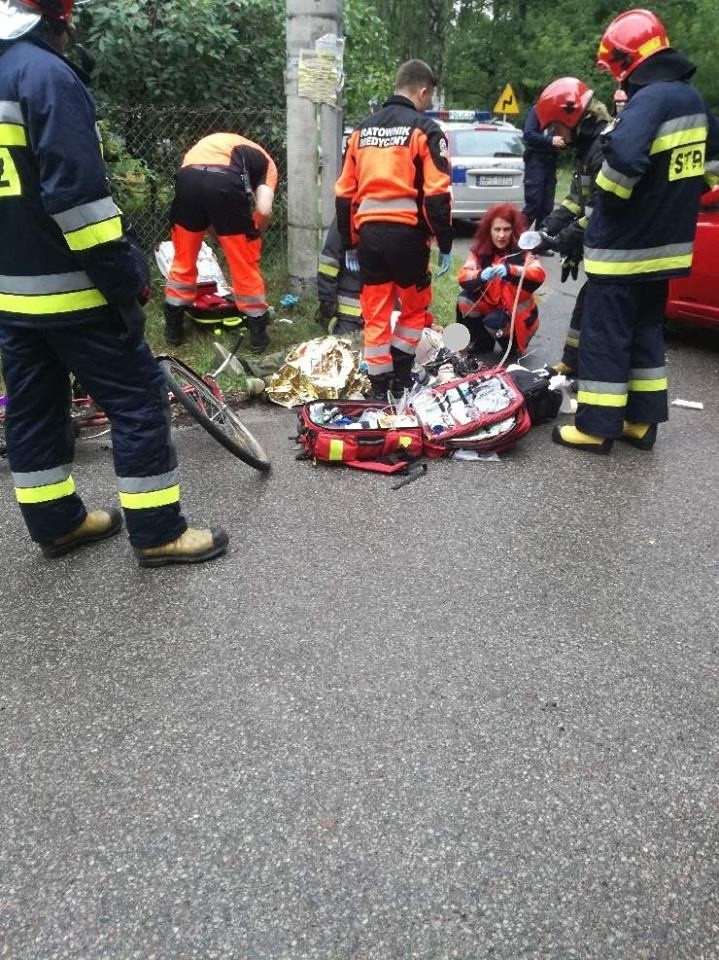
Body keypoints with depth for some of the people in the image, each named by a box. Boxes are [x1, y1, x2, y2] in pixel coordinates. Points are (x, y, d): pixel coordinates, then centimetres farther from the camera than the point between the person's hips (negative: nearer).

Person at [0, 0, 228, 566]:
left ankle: (57, 523, 26)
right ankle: (158, 533, 4)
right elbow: (77, 191, -21)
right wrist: (124, 282, -18)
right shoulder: (46, 75, -12)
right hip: (67, 287, -9)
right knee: (138, 395, -2)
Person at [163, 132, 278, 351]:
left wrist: (215, 232, 36)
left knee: (183, 260, 20)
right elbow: (264, 210, 7)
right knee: (245, 265, 12)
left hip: (187, 178, 4)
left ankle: (172, 329, 29)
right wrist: (254, 236, 25)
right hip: (226, 182, -4)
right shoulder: (265, 162, 26)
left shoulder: (211, 143, 41)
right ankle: (258, 335, 21)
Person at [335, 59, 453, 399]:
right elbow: (437, 195, -9)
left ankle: (380, 386, 15)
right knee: (415, 308, 15)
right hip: (406, 233, -4)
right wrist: (445, 245, -3)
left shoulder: (363, 129, 15)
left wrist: (349, 243, 20)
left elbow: (344, 193, 15)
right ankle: (400, 376, 18)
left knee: (375, 315, 10)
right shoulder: (425, 130, -2)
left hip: (368, 234, 5)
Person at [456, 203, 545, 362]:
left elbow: (538, 274, -33)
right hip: (491, 306, 4)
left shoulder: (523, 250, -15)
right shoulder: (480, 250, -6)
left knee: (494, 322, -32)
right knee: (465, 299, -19)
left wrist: (509, 270, -49)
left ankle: (513, 346, 4)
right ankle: (481, 344, 3)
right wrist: (481, 276, -40)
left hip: (517, 312, -4)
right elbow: (463, 277, -17)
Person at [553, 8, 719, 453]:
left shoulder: (649, 98, -18)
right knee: (645, 331, 16)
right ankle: (642, 420, 21)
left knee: (604, 336, -1)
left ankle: (596, 427, 5)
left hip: (623, 245, -9)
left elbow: (624, 160, -34)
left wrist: (606, 200, -15)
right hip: (665, 242, 9)